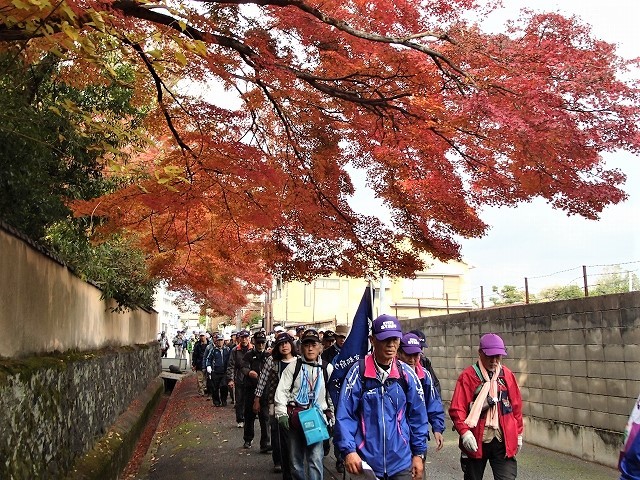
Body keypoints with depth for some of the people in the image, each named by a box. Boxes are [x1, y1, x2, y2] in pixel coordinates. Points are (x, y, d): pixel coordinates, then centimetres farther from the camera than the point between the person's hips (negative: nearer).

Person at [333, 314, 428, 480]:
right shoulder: (358, 371, -9)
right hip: (365, 461, -1)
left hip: (401, 462, 1)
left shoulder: (407, 374, -2)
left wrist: (419, 453, 5)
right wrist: (348, 450, -15)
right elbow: (344, 415, -8)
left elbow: (418, 416, 5)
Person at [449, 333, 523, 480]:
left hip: (503, 442, 2)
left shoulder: (508, 375, 5)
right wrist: (464, 432, -22)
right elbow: (456, 409, -11)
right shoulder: (467, 376, -7)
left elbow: (516, 407, 14)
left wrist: (518, 434, 15)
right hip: (475, 441, -2)